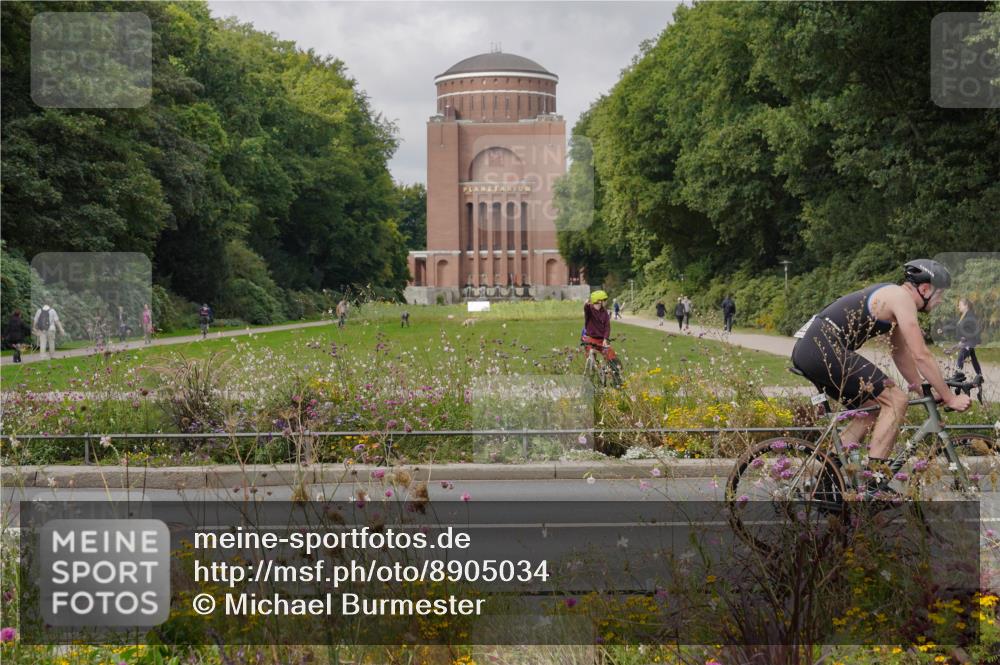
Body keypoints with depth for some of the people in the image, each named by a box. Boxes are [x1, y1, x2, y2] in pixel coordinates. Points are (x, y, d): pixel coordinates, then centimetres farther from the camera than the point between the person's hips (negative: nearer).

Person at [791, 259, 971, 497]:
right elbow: (921, 355, -9)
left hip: (806, 349, 10)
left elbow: (902, 355, 31)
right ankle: (875, 482, -10)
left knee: (874, 407, 19)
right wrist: (950, 398, -2)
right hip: (824, 349, -10)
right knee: (896, 400, -8)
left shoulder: (890, 296, 25)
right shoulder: (902, 297, -6)